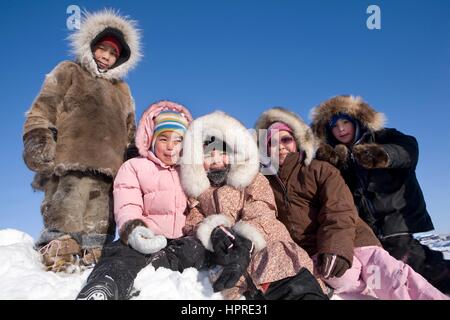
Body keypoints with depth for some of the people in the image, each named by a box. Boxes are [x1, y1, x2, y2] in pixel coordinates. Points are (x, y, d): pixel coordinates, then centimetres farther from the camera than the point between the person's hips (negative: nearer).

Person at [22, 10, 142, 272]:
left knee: (98, 228, 0)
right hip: (71, 166, -4)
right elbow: (42, 112, 6)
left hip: (109, 169, 5)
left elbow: (130, 132, 29)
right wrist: (38, 142, -9)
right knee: (67, 215, -15)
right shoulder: (69, 73, 16)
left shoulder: (122, 90, 29)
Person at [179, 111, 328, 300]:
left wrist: (245, 245, -22)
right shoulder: (195, 191, 21)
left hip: (269, 252, 0)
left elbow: (260, 217, -1)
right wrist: (214, 233, -17)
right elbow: (192, 225, 6)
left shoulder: (253, 180, 15)